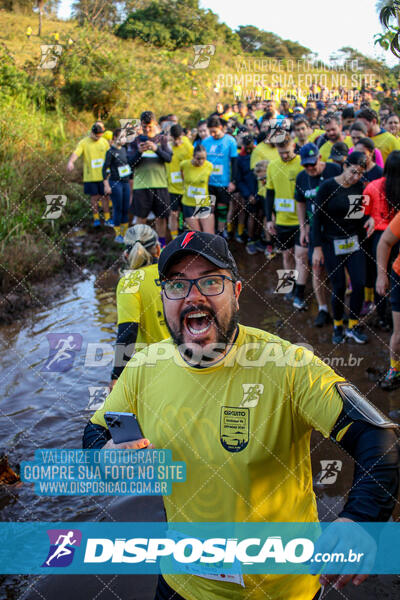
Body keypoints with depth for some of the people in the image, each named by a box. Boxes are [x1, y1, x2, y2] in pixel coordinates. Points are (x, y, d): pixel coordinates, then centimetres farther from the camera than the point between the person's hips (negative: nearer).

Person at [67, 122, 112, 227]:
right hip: (90, 176, -2)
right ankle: (96, 218, 20)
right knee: (94, 197, 6)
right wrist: (71, 162, -39)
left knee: (104, 196, 6)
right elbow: (76, 153, -19)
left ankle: (107, 219, 15)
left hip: (103, 175, 2)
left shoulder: (104, 142, 4)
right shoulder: (84, 142, -5)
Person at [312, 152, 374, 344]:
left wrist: (370, 218, -8)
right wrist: (317, 247, -11)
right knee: (339, 288, 1)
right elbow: (317, 218, -8)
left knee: (359, 284, -2)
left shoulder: (360, 186, 2)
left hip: (354, 242, 4)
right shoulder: (328, 187, -10)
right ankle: (337, 326, 23)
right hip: (332, 245, -4)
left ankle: (353, 326, 15)